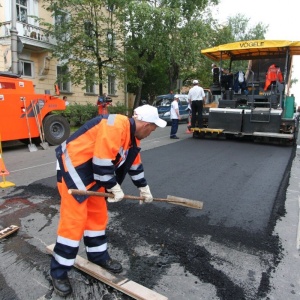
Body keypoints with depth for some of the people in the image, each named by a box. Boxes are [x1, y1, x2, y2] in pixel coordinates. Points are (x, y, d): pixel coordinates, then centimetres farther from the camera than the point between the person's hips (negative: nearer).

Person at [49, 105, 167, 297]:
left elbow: (135, 164, 17)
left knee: (98, 215, 15)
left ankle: (99, 256, 33)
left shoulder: (132, 135, 6)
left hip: (92, 172, 10)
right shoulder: (114, 127, -26)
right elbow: (102, 162, -28)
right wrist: (115, 188, -15)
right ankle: (58, 272, 13)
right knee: (74, 221, -5)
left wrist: (144, 188, 22)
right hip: (72, 167, -10)